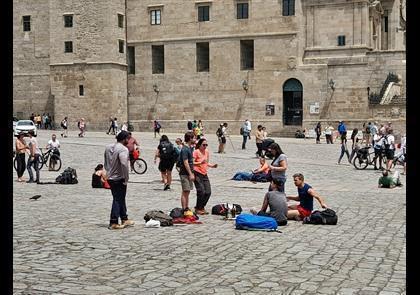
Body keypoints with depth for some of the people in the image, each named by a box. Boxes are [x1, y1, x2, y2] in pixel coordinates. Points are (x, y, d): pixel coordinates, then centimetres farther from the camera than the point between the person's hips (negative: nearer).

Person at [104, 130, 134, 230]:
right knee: (118, 200, 0)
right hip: (119, 179, -8)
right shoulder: (123, 149, -17)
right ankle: (113, 223, 1)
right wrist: (126, 178, -22)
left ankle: (124, 220, 28)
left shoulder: (108, 147, 10)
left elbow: (106, 164, 16)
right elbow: (124, 164, -29)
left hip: (110, 178, 8)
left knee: (121, 199, 18)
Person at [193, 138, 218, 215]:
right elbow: (192, 163, -14)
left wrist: (212, 165, 3)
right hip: (197, 174, -7)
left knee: (208, 192, 3)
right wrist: (200, 162, -26)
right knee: (201, 192, -9)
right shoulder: (196, 152, -9)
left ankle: (202, 207, 21)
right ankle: (198, 208, 8)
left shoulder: (207, 152, 11)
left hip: (204, 174, 7)